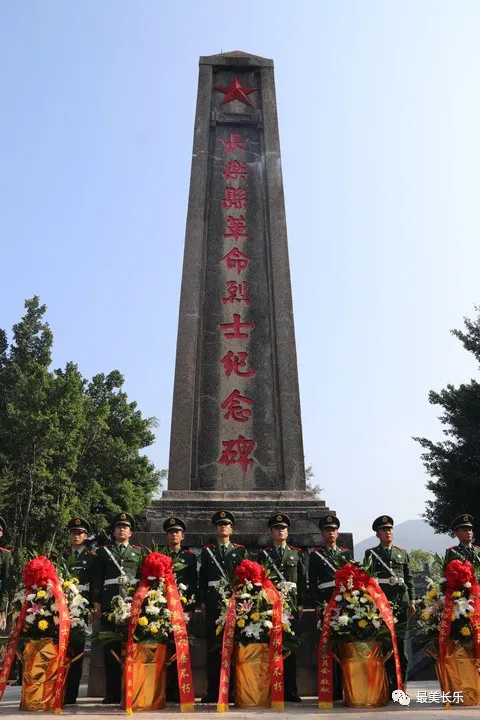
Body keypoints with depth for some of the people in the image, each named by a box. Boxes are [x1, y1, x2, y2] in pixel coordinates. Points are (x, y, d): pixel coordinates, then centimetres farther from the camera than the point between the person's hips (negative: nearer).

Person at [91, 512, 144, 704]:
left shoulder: (139, 551, 15)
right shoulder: (103, 551, 14)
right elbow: (97, 578, 9)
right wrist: (96, 601, 1)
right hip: (110, 602, 0)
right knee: (111, 647, 0)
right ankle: (113, 693, 6)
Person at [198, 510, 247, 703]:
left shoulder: (241, 551, 10)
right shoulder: (207, 551, 11)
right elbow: (202, 577, 10)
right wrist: (202, 601, 2)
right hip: (213, 603, 0)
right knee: (213, 646, 1)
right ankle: (213, 691, 6)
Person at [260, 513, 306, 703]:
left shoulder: (296, 554, 12)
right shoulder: (264, 554, 10)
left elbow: (302, 581, 10)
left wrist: (301, 604, 2)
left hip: (291, 602, 1)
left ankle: (290, 690, 8)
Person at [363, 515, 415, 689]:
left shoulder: (402, 553, 15)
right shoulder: (370, 554, 6)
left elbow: (409, 579, 16)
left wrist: (412, 601, 9)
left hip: (401, 602, 3)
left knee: (400, 643, 3)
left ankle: (398, 686, 12)